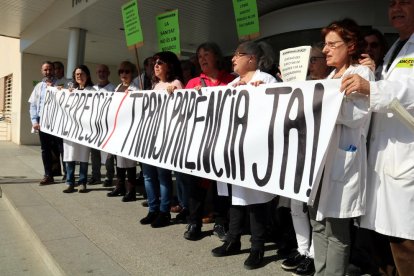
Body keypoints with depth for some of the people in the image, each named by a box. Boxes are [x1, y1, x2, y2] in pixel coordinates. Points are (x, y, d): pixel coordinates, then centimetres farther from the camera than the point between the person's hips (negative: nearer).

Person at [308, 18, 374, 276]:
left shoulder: (362, 73, -2)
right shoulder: (331, 77, 22)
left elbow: (357, 114, -16)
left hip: (342, 159, -8)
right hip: (320, 157, 8)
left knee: (336, 230, -2)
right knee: (319, 225, 12)